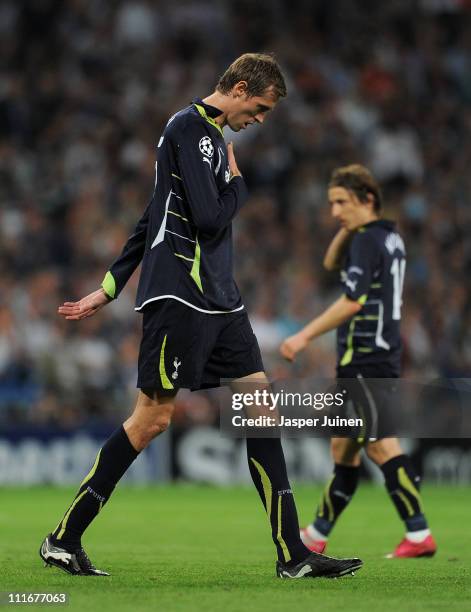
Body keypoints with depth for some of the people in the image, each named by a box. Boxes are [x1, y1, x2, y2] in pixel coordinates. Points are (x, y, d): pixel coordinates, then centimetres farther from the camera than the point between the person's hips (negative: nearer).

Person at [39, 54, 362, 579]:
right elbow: (209, 219, -19)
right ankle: (63, 539, 2)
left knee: (261, 407, 3)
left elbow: (153, 218, 23)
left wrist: (110, 287, 23)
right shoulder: (189, 127, -10)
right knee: (153, 417, -7)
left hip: (218, 300, 10)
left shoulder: (211, 135, 20)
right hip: (179, 298, -9)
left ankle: (293, 555, 3)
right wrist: (239, 181, 1)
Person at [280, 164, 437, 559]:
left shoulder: (368, 240, -12)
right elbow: (332, 263, 29)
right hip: (380, 354, 10)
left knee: (381, 445, -14)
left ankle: (420, 535, -18)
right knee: (344, 448, 15)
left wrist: (304, 337, -18)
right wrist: (346, 229, 12)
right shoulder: (389, 238, 16)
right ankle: (317, 535, 23)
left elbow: (352, 301, -20)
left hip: (366, 359, -10)